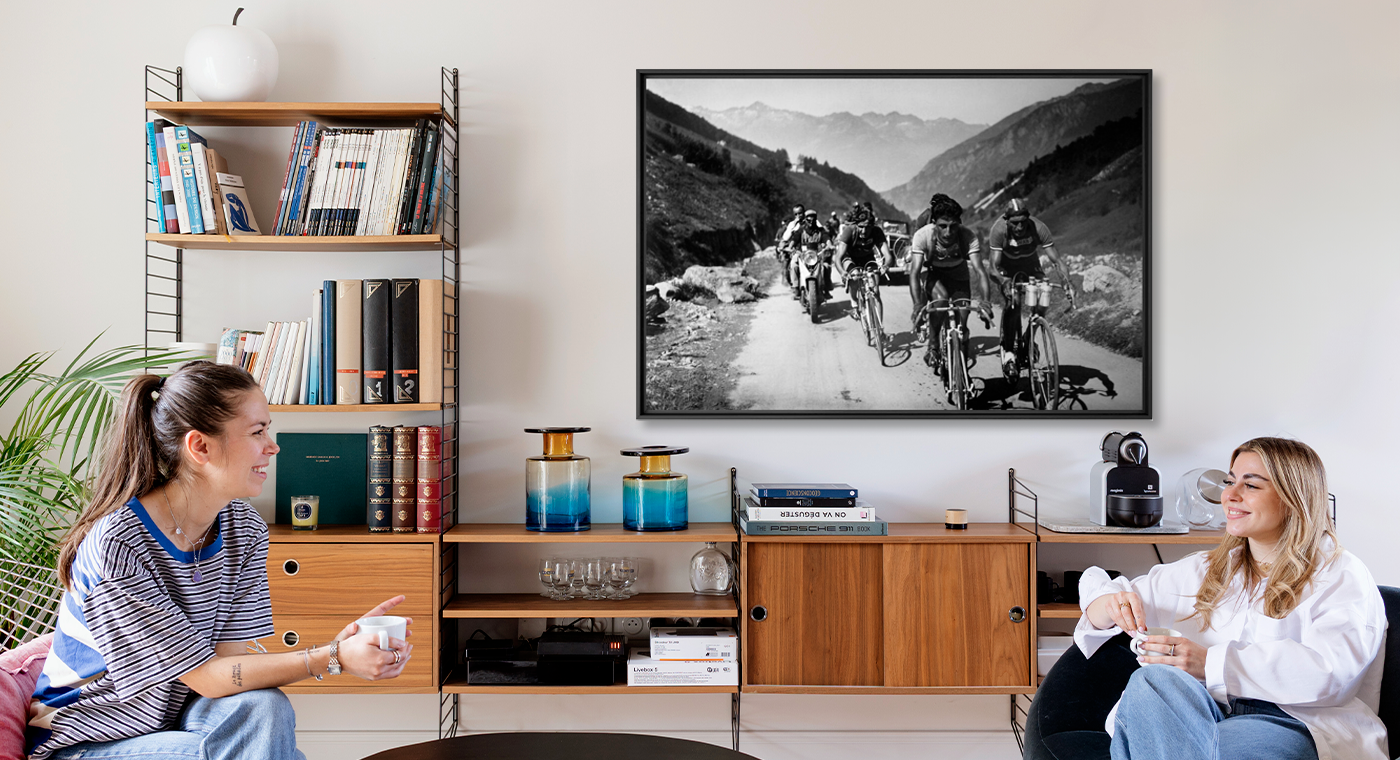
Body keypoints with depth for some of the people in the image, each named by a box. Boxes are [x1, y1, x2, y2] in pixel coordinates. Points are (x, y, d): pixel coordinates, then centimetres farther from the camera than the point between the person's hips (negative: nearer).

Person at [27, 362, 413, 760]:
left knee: (264, 707, -26)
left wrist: (336, 648, -28)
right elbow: (207, 677, -24)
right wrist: (333, 659, -31)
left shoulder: (244, 529, -5)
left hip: (173, 717, 5)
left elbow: (233, 658, -13)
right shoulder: (116, 545, -27)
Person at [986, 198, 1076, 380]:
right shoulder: (999, 230, -34)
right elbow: (994, 266, -38)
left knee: (1041, 304, -20)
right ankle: (1008, 353, -20)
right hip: (1006, 267, -2)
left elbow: (1056, 260, -30)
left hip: (1030, 264, 2)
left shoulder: (1039, 228, -30)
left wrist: (1068, 283, -46)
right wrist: (1004, 282, -58)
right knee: (1013, 301, -29)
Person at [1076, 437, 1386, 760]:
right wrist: (1112, 606, -2)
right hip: (1203, 713, 5)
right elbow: (1096, 586, 24)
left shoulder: (1342, 577, 7)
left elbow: (1327, 671, -12)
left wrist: (1211, 663, -21)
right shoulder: (1206, 570, 24)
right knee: (1153, 681, -33)